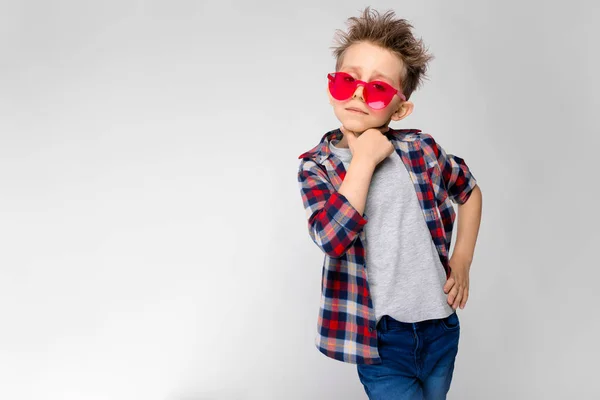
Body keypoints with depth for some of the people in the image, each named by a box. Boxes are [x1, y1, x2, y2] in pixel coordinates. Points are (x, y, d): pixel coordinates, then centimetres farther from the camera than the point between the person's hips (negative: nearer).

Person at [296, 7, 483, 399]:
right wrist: (364, 160, -21)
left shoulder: (420, 149, -2)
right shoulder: (316, 165, -8)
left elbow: (470, 190, 16)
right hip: (380, 339, -3)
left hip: (441, 326, 3)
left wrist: (462, 263, 9)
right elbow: (332, 238, -24)